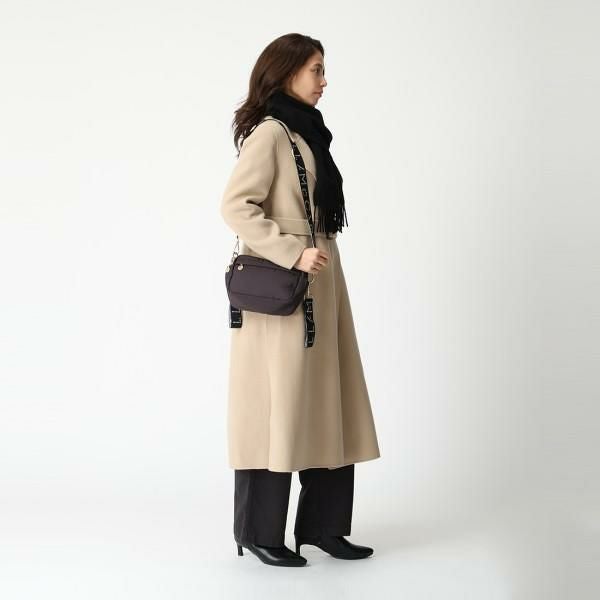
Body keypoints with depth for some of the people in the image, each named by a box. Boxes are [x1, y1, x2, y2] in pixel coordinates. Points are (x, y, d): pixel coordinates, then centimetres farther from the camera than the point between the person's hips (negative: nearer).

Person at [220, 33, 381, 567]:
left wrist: (311, 256, 18)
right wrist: (293, 253, -22)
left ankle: (322, 524, 20)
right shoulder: (269, 132, -10)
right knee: (280, 408, -1)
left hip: (320, 288, 9)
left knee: (330, 407, 10)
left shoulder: (307, 133, 16)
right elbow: (235, 205, -18)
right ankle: (260, 531, 12)